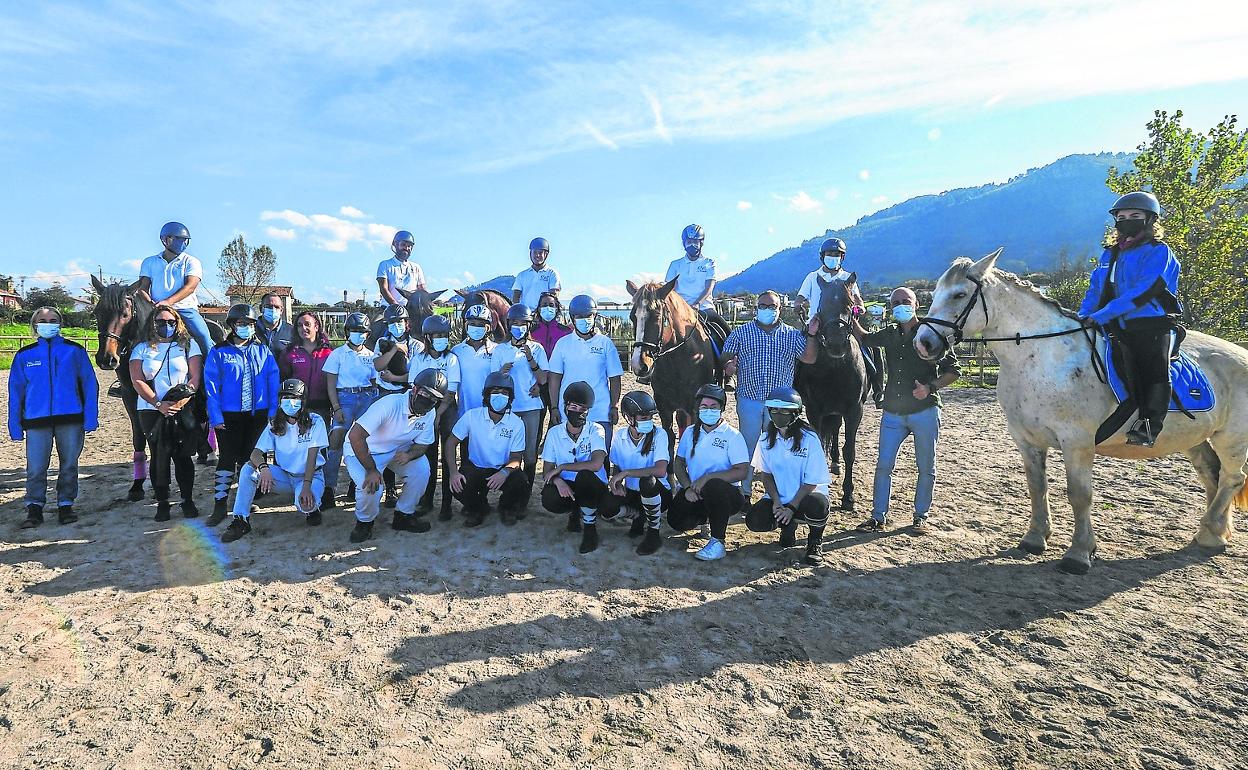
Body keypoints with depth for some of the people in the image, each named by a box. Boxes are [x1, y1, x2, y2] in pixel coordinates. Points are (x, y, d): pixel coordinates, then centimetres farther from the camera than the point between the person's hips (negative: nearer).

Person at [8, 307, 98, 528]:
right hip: (37, 421, 1)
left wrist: (90, 418, -7)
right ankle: (34, 508, 9)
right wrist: (15, 426, 2)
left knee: (69, 466, 7)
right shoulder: (24, 355, 7)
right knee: (36, 468, -2)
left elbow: (89, 384, 1)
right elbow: (16, 391, 8)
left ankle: (66, 505, 18)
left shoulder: (75, 351, 3)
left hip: (71, 419, 0)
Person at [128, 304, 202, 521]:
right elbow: (137, 381, -1)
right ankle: (162, 502, 12)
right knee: (158, 456, 4)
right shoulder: (142, 349, 9)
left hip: (183, 411, -1)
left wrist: (181, 402, -16)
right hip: (152, 410, 1)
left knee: (183, 455, -1)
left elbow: (195, 377, -2)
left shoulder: (189, 345, 6)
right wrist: (159, 404, -14)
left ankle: (188, 501, 9)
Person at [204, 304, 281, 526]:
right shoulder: (218, 353, 0)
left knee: (251, 457, 11)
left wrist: (273, 411, -4)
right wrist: (216, 417, -10)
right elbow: (211, 386, -4)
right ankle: (220, 505, 3)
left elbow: (273, 382, 3)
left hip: (258, 415, 2)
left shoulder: (263, 351, 6)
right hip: (229, 416, -2)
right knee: (227, 458, -2)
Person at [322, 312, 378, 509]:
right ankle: (329, 489, -10)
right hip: (344, 398, -3)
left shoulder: (371, 356, 13)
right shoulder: (338, 354, 4)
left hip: (367, 398, 3)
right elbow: (330, 384, -1)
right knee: (336, 440, -13)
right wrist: (336, 408, -10)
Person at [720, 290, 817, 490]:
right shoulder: (740, 333, 6)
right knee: (747, 446, 7)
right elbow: (726, 357, 1)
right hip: (749, 400, -1)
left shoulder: (792, 335, 7)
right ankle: (743, 493, 19)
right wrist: (728, 366, -21)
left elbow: (809, 358, 2)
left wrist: (811, 335, -12)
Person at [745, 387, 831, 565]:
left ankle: (814, 544, -3)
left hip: (807, 496, -4)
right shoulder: (767, 440, 0)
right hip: (778, 498, 4)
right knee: (754, 520, -23)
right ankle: (789, 525, 13)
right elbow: (766, 474, 5)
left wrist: (791, 508, -19)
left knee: (817, 506, -39)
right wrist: (776, 502, -11)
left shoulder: (809, 439, -14)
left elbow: (812, 482, -13)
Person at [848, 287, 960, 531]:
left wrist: (931, 387, -18)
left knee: (926, 468, 8)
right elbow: (864, 339, 29)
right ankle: (879, 516, 12)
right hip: (893, 413, 4)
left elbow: (952, 370, -3)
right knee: (883, 465, 3)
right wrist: (852, 318, 16)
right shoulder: (890, 334, 9)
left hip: (925, 412, -4)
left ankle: (921, 515, 23)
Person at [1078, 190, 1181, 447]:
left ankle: (1149, 427, -26)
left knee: (1156, 368, -21)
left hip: (1154, 325, -5)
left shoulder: (1159, 252, 2)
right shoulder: (1109, 255, 21)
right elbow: (1094, 292, 18)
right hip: (1119, 329, 5)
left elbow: (1144, 290, -13)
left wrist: (1104, 314, -21)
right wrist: (1082, 318, -1)